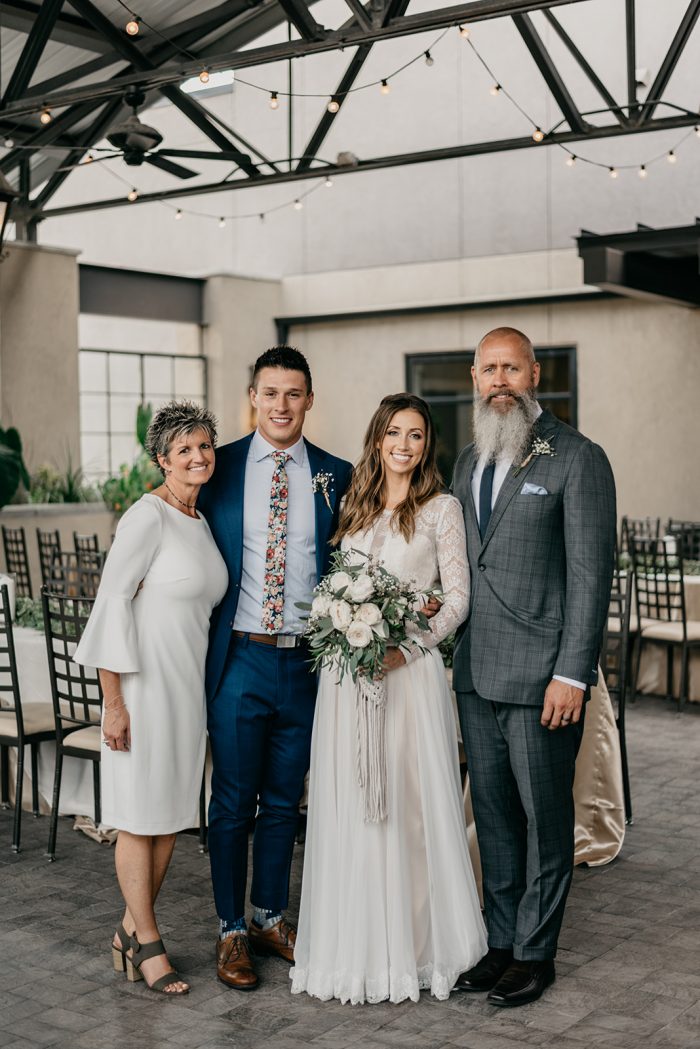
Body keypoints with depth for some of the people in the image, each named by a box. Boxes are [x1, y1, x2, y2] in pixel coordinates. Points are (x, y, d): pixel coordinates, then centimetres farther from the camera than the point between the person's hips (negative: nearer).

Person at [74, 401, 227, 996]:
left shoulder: (201, 522, 12)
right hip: (146, 684, -8)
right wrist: (113, 702, -17)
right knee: (141, 816, 3)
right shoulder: (148, 516, -12)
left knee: (172, 815, 12)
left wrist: (201, 694, 17)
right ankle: (147, 942, 15)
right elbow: (112, 603, -15)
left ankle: (131, 932, 25)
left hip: (189, 686, 8)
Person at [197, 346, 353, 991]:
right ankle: (231, 931, 20)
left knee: (285, 798, 14)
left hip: (305, 660, 2)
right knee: (234, 800, 5)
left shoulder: (336, 476, 4)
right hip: (239, 657, -2)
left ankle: (271, 917, 31)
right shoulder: (220, 468, 0)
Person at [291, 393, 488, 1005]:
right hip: (347, 672, 4)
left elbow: (457, 597, -4)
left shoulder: (442, 509, 0)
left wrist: (405, 646, -16)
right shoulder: (355, 507, 14)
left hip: (409, 669, -4)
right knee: (350, 808, 6)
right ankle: (359, 945, 18)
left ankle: (416, 944, 14)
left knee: (408, 804, 0)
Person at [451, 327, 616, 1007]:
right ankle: (500, 941, 28)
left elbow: (590, 574, -11)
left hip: (541, 676, -6)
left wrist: (572, 675, -16)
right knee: (493, 815, 15)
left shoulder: (577, 459, -8)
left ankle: (534, 952, 20)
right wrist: (451, 654, 10)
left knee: (544, 817, 6)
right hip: (476, 675, 6)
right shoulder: (469, 461, 13)